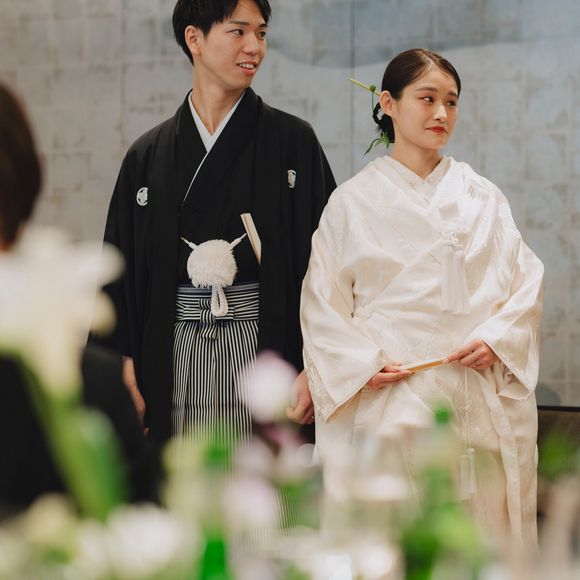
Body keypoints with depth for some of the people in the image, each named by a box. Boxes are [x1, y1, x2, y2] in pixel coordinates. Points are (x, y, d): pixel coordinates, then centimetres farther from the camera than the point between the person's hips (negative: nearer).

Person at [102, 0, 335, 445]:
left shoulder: (293, 142, 4)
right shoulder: (148, 157, 10)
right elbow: (121, 271, 11)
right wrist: (126, 374, 2)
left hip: (266, 343, -2)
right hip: (175, 354, 2)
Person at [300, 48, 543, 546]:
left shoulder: (481, 196, 12)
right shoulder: (354, 201, 6)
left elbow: (526, 280, 7)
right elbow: (322, 304, 4)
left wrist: (496, 338, -10)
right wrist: (363, 364, -10)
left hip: (484, 406, 2)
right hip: (391, 398, -2)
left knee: (482, 525, 2)